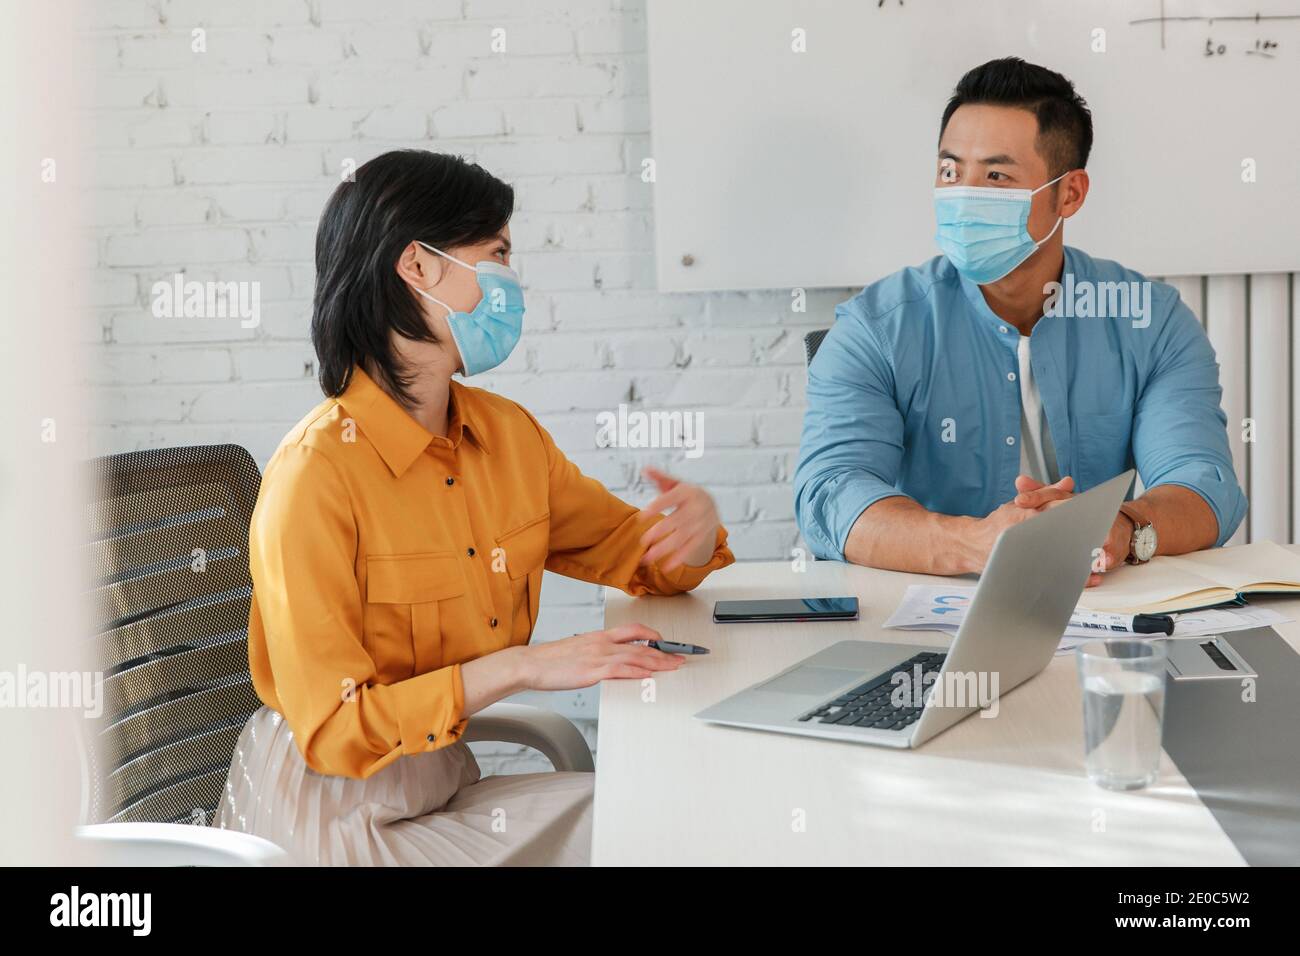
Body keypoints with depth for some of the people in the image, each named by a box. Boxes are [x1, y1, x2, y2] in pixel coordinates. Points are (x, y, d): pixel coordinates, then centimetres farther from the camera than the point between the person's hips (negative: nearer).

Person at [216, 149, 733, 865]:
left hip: (445, 781, 7)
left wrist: (694, 520, -9)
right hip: (336, 813, -7)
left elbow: (636, 552, 15)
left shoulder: (505, 433, 2)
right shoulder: (317, 474, -20)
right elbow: (332, 731, -21)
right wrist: (520, 667, -27)